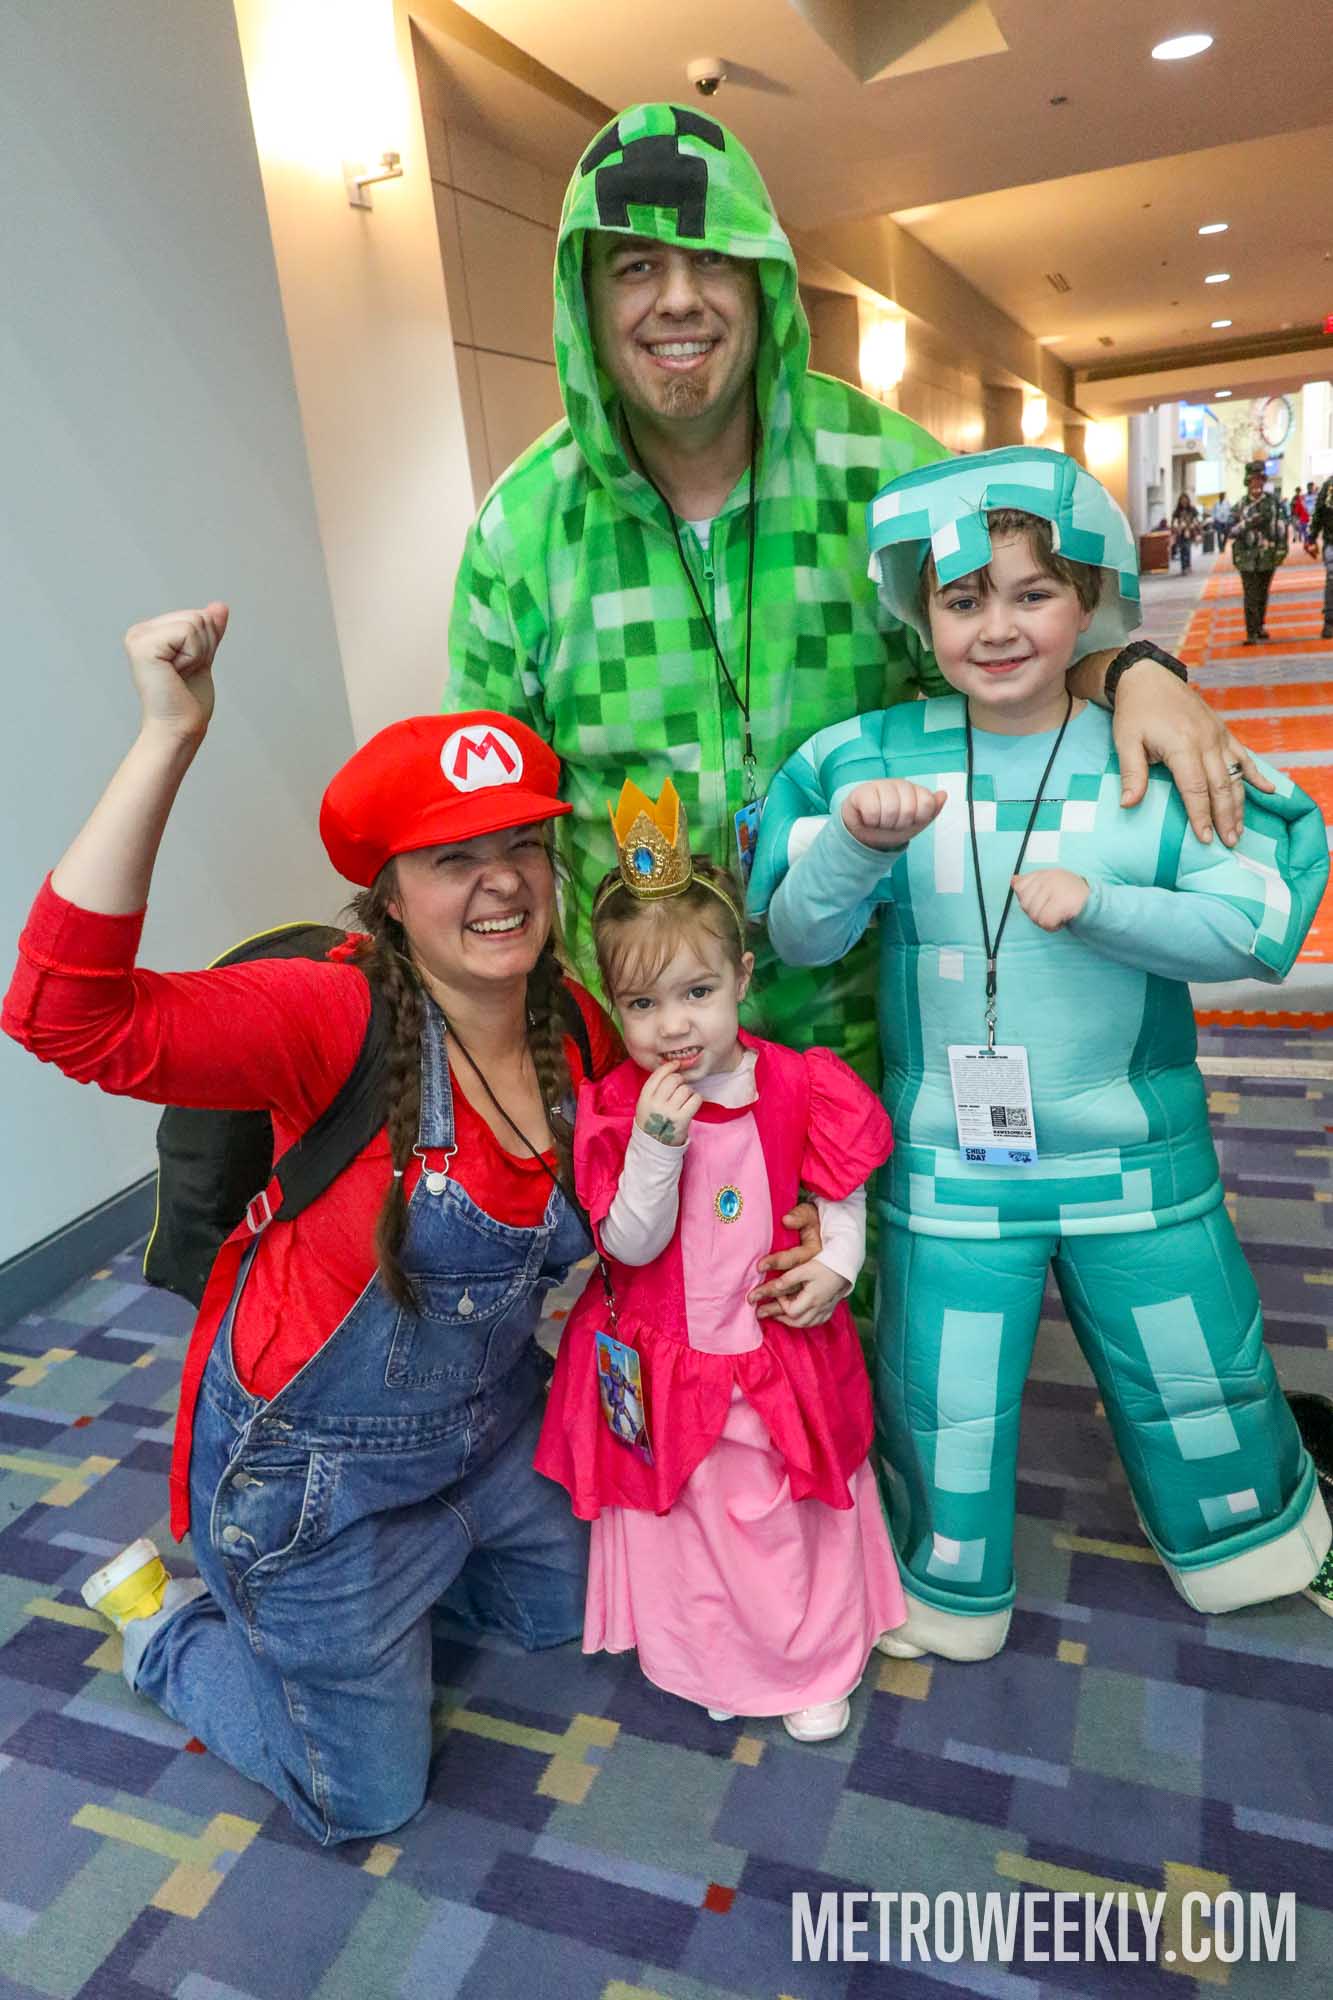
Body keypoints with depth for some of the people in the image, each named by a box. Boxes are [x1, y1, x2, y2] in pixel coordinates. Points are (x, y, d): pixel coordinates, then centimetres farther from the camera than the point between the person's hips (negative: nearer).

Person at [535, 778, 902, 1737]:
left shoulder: (797, 1088, -13)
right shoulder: (613, 1109, -16)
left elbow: (841, 1193, 1)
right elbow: (631, 1245, -19)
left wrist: (837, 1265, -15)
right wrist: (656, 1144, -32)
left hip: (782, 1352, 1)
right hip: (669, 1365, 0)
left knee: (802, 1509, 18)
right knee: (688, 1512, 17)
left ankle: (820, 1661, 44)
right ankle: (716, 1659, 44)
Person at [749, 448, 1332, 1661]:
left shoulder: (1155, 762, -6)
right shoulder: (871, 762, -7)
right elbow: (797, 937, -11)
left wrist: (1099, 906, -24)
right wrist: (859, 844, -29)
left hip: (1136, 1156, 1)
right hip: (947, 1163, 0)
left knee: (1194, 1375, 22)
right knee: (943, 1401, 15)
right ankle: (949, 1594, 45)